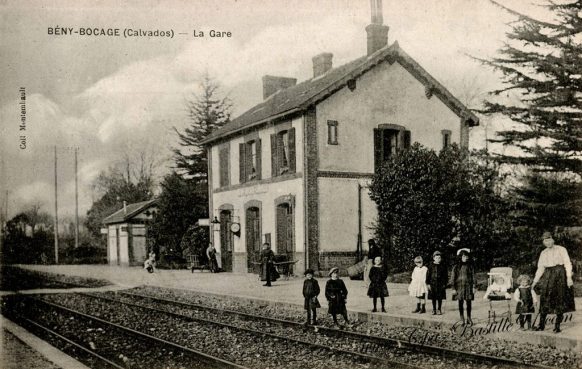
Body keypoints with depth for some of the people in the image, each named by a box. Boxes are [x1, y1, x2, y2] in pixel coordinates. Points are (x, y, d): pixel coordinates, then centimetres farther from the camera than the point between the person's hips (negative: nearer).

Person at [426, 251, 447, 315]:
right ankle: (434, 310, 15)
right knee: (433, 298, 5)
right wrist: (428, 284, -3)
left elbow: (446, 275, 5)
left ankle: (439, 309, 16)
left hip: (441, 284, 0)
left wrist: (445, 283, 0)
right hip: (432, 284, 0)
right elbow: (428, 275, 2)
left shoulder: (443, 266, 1)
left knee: (440, 298, 4)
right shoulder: (431, 266, 0)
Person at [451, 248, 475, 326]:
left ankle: (468, 318, 12)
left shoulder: (470, 266, 5)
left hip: (468, 286, 1)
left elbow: (473, 276, 8)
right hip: (459, 286, -1)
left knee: (469, 303, 0)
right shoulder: (456, 267, 0)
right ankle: (462, 319, 11)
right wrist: (453, 288, -3)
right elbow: (453, 278, 1)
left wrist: (474, 286, 2)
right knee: (460, 303, 3)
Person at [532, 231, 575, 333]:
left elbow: (567, 264, -4)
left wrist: (569, 277, -15)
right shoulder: (543, 253, 15)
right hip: (548, 276, 3)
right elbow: (540, 268, 15)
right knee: (545, 299, -5)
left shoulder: (561, 250, 2)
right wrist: (535, 281, 8)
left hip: (560, 275, -3)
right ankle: (541, 324, -2)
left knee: (560, 300, -4)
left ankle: (557, 325, 0)